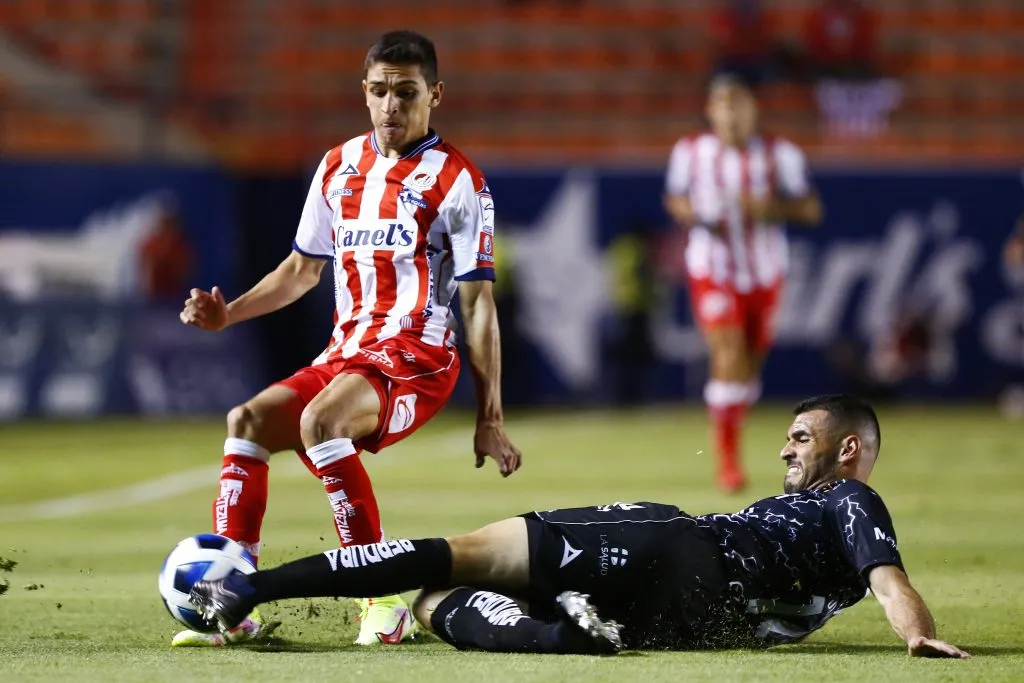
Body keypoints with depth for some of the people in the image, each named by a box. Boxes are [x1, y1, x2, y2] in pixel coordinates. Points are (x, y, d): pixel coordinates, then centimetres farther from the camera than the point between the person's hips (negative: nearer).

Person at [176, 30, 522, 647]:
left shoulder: (457, 182, -6)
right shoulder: (339, 167, 12)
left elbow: (479, 302, -6)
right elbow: (304, 268, 24)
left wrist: (490, 419, -10)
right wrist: (229, 313, 8)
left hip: (416, 359, -7)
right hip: (346, 352, 7)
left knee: (320, 420, -33)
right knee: (249, 420, -14)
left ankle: (384, 597, -29)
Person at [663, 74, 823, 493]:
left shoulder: (780, 155, -5)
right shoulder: (691, 153, -5)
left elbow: (811, 209, -3)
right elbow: (675, 198, 11)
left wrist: (773, 206, -22)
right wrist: (698, 219, -11)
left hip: (765, 273, 2)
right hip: (714, 271, -2)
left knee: (751, 363, 13)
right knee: (728, 357, -17)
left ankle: (732, 421, 42)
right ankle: (728, 458, -11)